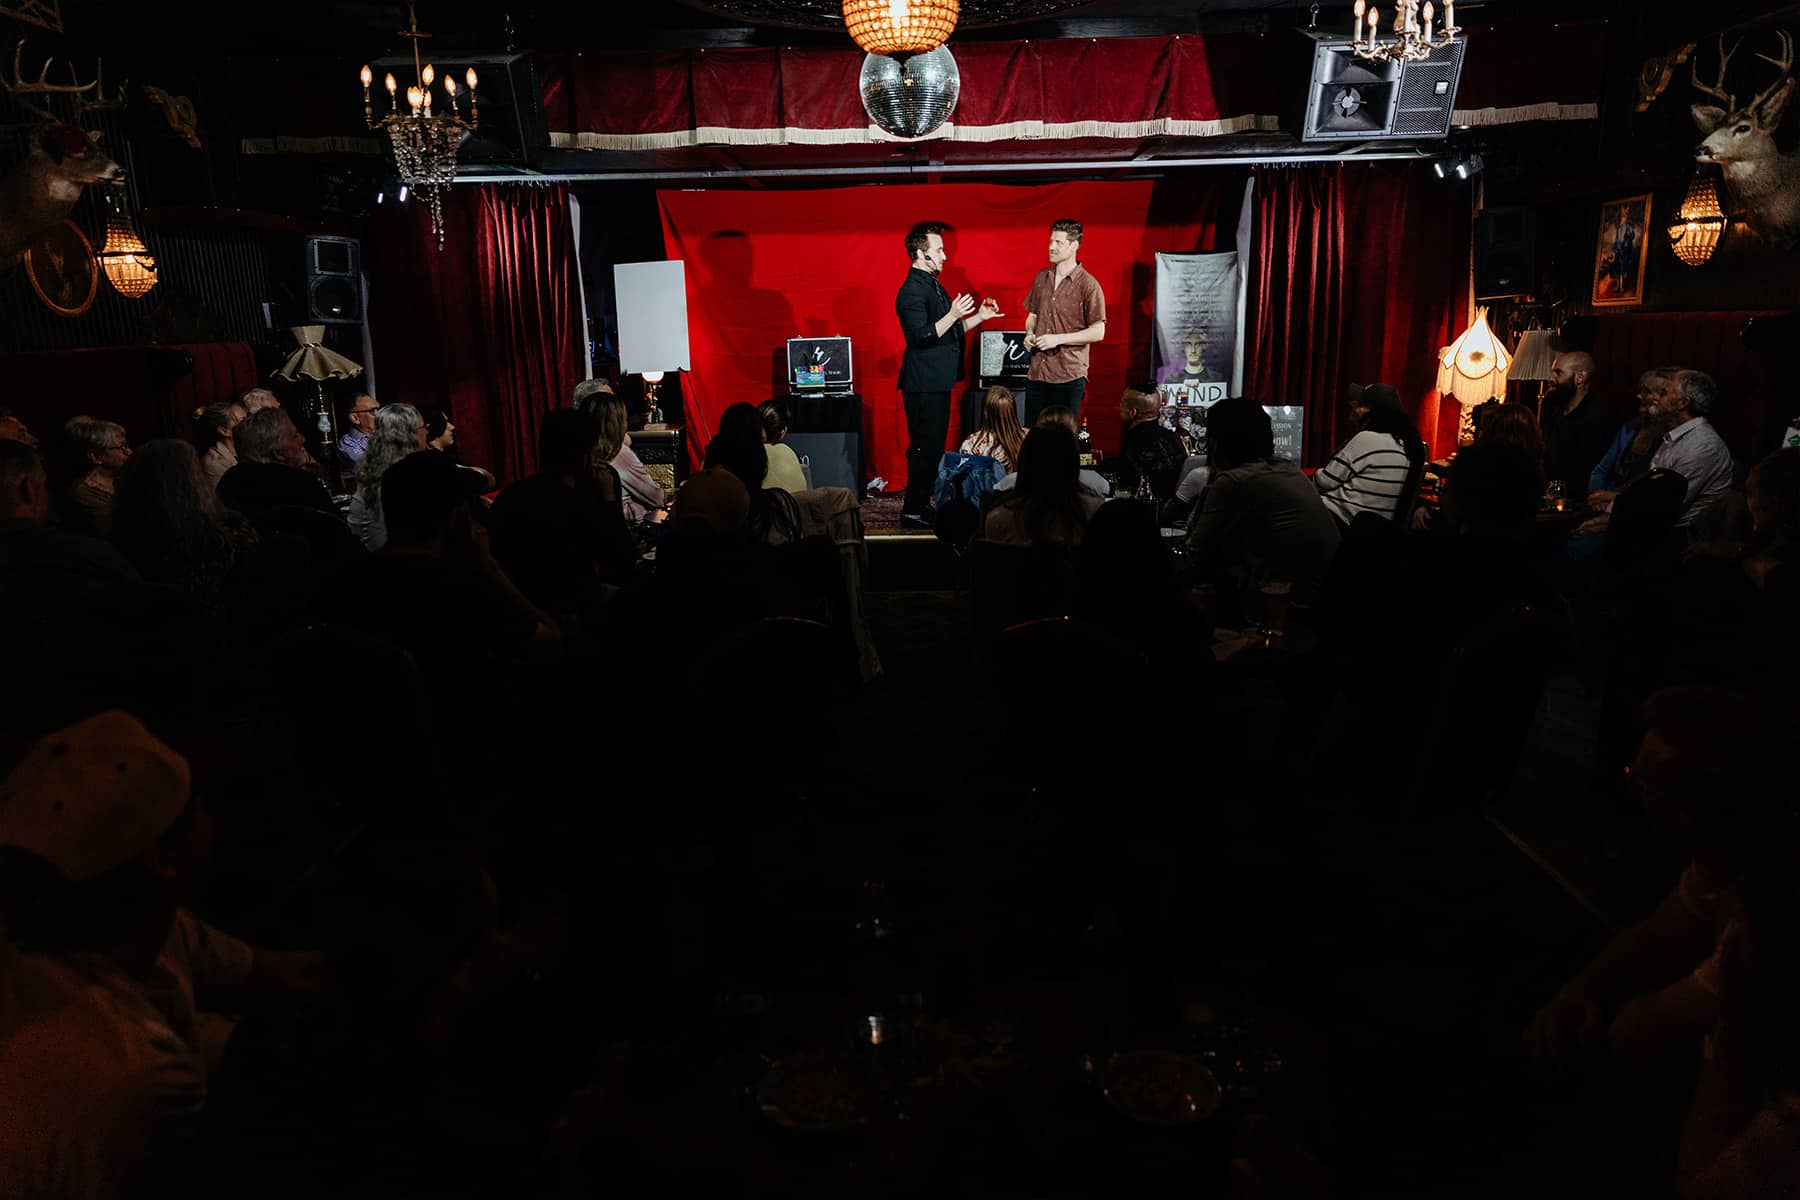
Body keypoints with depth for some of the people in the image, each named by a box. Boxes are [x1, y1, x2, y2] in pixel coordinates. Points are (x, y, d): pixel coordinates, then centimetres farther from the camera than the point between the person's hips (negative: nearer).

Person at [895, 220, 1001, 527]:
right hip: (923, 384, -10)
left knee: (934, 446, 13)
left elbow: (948, 330, 23)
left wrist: (979, 316, 15)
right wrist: (952, 314, -28)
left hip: (938, 382, 10)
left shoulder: (933, 285, 17)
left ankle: (923, 503, 21)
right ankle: (913, 511, -1)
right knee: (924, 447, -7)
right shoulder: (912, 291, -14)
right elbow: (922, 335, -23)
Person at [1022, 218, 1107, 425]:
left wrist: (1058, 339, -16)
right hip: (1037, 372, 5)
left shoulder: (1088, 285, -7)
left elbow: (1098, 332, -9)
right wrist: (1030, 334, 1)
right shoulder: (1042, 278, 11)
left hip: (1069, 376, -5)